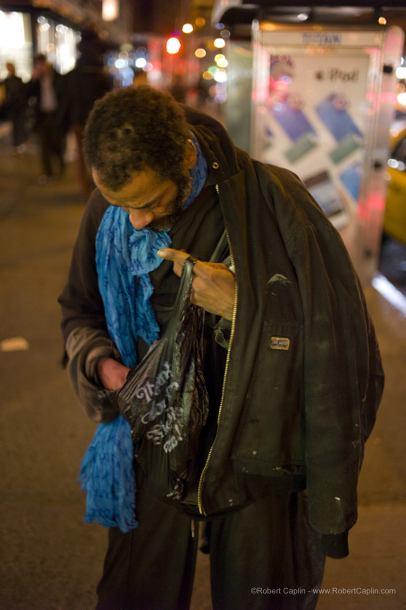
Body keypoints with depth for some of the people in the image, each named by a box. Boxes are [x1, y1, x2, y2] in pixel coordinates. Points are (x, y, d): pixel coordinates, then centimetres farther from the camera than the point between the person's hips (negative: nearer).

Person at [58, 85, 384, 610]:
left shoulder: (273, 201, -19)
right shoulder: (107, 208, -5)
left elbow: (340, 336, -14)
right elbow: (80, 312, 11)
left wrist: (241, 305, -25)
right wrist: (100, 363, -9)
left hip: (258, 462, -2)